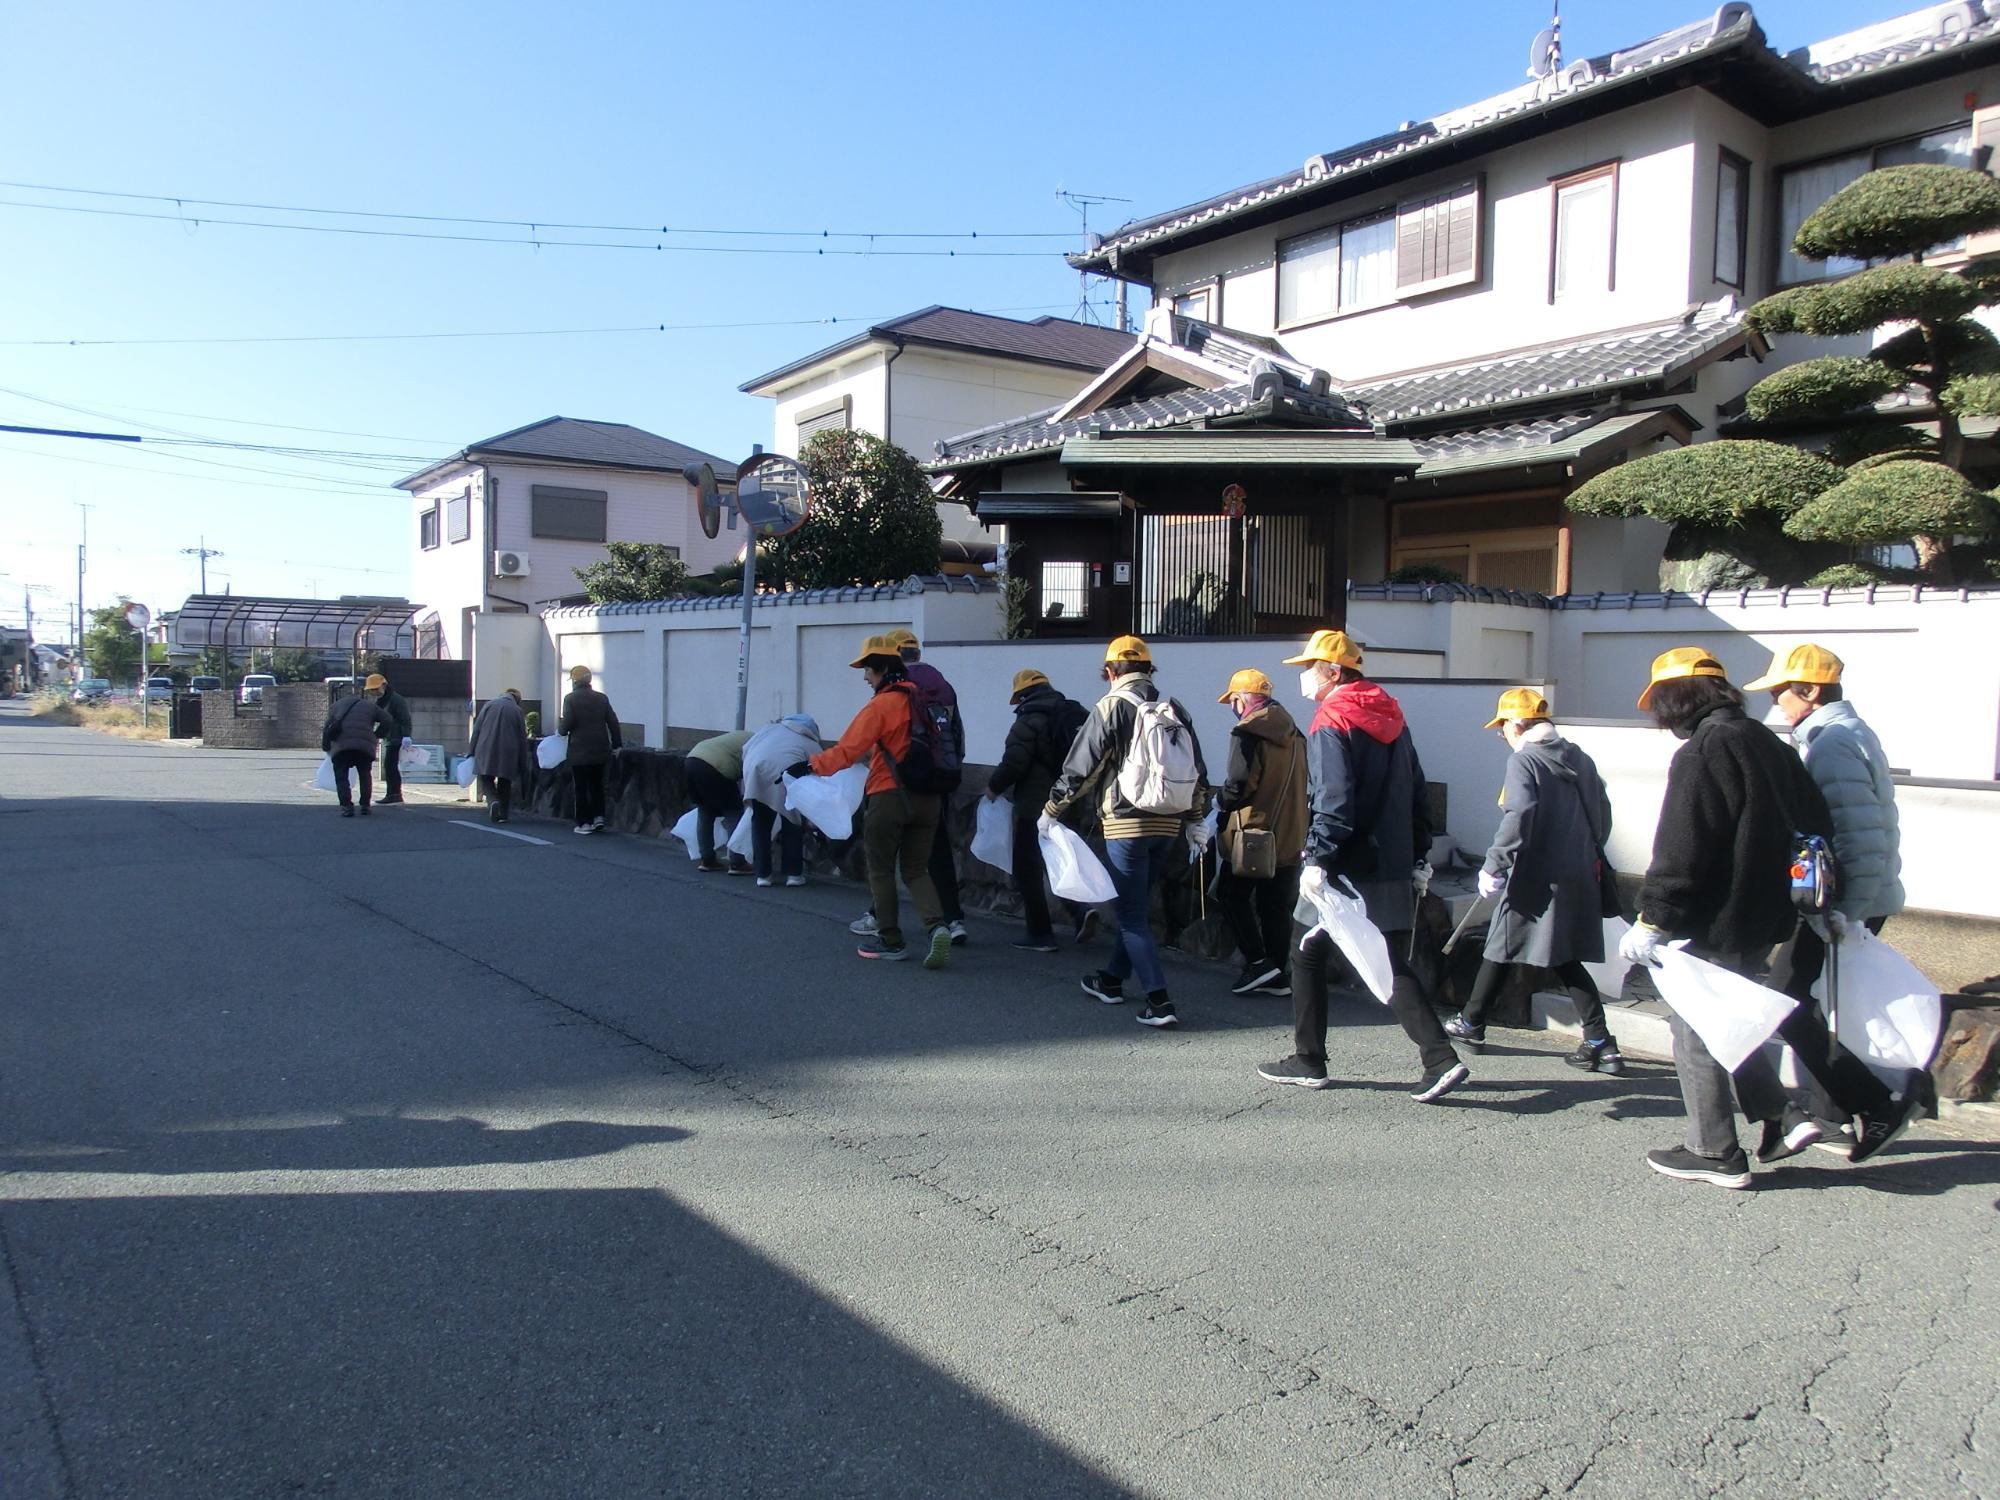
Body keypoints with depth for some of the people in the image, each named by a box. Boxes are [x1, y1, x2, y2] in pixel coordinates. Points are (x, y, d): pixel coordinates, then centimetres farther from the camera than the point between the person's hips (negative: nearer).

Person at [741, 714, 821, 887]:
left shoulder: (771, 729, 34)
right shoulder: (813, 746, 26)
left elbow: (746, 748, 25)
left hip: (754, 770, 2)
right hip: (785, 772, -2)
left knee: (760, 823, 20)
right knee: (792, 823, 19)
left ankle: (763, 874, 22)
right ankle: (794, 873, 21)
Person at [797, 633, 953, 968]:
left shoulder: (880, 705, -12)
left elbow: (847, 751, -15)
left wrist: (810, 765, -3)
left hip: (889, 798, -6)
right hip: (926, 798, 6)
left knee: (881, 870, 10)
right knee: (916, 869, 13)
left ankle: (891, 941, 16)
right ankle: (937, 925, -9)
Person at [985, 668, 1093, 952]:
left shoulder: (1029, 720, -12)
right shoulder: (1078, 714, 9)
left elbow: (1013, 762, -19)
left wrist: (994, 787, -2)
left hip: (1035, 806, -7)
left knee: (1028, 869, 5)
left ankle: (1040, 934, 7)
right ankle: (1080, 910, 2)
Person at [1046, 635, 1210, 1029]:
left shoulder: (1111, 707, -8)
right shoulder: (1175, 709, 10)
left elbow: (1080, 766, -7)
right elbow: (1198, 772, 14)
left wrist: (1052, 809, 3)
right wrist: (1196, 819, 22)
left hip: (1127, 822, -6)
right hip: (1168, 825, 6)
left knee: (1132, 912, 0)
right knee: (1136, 904, 20)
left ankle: (1159, 1001, -7)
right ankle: (1112, 980, 34)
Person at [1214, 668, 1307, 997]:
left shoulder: (1247, 733, -13)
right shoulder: (1294, 735, 11)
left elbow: (1238, 785, -20)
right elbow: (1302, 785, 16)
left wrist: (1221, 802, -1)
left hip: (1253, 834, -7)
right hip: (1290, 835, 7)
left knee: (1234, 896, 7)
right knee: (1278, 906, 11)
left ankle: (1257, 961, -2)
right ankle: (1279, 975, 15)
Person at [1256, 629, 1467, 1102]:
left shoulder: (1332, 723, -10)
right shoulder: (1390, 719, 15)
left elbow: (1333, 800, -21)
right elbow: (1418, 793, 17)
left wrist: (1318, 858, -22)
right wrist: (1419, 856, 21)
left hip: (1352, 870, -7)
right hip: (1395, 869, 8)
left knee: (1310, 956, 8)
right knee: (1393, 967, 7)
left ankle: (1309, 1062, 15)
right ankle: (1441, 1059, -4)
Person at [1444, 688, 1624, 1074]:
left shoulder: (1524, 761, -11)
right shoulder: (1580, 759, 11)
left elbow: (1518, 816, -23)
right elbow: (1602, 814, 16)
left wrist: (1494, 866, -21)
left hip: (1535, 879, -7)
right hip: (1579, 878, 7)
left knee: (1500, 951, 8)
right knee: (1566, 959, 12)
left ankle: (1471, 1024, 22)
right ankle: (1600, 1043, 5)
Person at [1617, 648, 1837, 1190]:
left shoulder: (1701, 753, -17)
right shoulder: (1769, 744, 11)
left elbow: (1679, 851, -23)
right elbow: (1816, 824, 17)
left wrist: (1653, 920, -19)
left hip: (1716, 922, -9)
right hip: (1764, 918, 9)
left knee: (1696, 1028, 3)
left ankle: (1715, 1154, 11)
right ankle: (1783, 1116, 18)